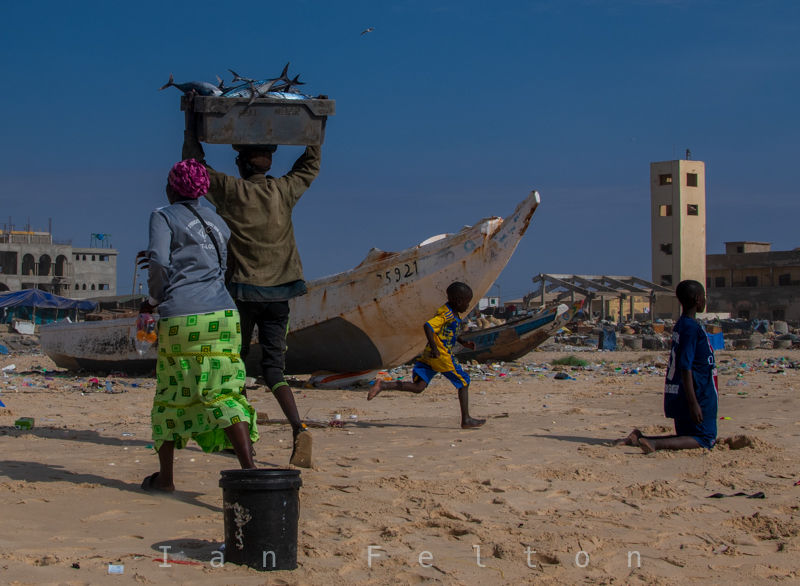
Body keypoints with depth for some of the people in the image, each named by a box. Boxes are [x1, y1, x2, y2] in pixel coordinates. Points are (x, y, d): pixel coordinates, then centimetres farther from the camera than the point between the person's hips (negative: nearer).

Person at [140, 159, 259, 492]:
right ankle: (249, 466, -19)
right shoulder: (214, 220, 19)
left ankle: (165, 477, 21)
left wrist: (154, 299, 5)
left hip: (181, 318, -4)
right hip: (222, 314, 4)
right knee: (224, 393, -1)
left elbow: (159, 263, -11)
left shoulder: (164, 216, 2)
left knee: (172, 395, 12)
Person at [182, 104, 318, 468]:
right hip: (279, 292, 2)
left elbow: (194, 162, 9)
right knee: (273, 369, 2)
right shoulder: (284, 191, 2)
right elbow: (310, 164, 21)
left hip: (242, 290, -2)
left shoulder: (229, 191, -5)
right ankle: (299, 429, -18)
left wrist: (192, 120, 17)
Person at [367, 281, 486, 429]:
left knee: (418, 387, -1)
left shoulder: (454, 315, 18)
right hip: (441, 356, -9)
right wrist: (434, 348, -25)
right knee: (464, 382, 4)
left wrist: (464, 343, 23)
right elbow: (428, 326, -25)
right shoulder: (446, 314, -14)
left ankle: (383, 385, -13)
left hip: (428, 356, 9)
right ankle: (466, 420, 8)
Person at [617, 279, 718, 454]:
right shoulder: (691, 328, -16)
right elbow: (685, 368, -22)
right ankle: (655, 444, -24)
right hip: (697, 394, -10)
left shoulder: (681, 325, 14)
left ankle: (640, 438, 4)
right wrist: (693, 403, -23)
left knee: (686, 437, 17)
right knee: (705, 440, -7)